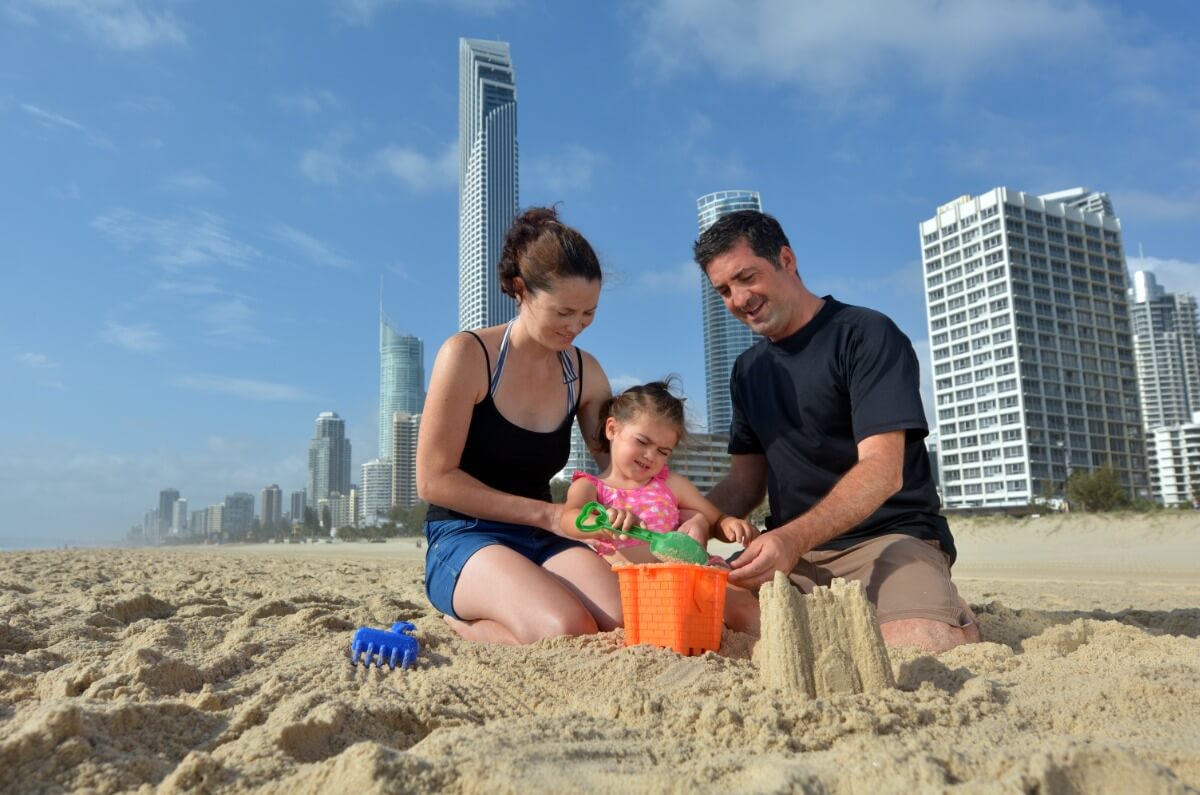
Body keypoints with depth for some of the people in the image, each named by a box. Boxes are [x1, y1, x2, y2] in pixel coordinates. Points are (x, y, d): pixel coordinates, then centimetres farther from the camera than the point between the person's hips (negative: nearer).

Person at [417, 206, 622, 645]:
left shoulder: (585, 372, 6)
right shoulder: (468, 355, -10)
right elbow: (434, 480, -11)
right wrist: (548, 513, -15)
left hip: (545, 542, 5)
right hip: (464, 541, -5)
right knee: (567, 632, -32)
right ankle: (462, 623, 0)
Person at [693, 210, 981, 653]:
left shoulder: (867, 335, -7)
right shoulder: (748, 369, 16)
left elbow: (882, 470, -19)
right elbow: (745, 480, 16)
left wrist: (792, 538, -34)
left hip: (888, 537, -5)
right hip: (791, 550, 6)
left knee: (917, 649, -34)